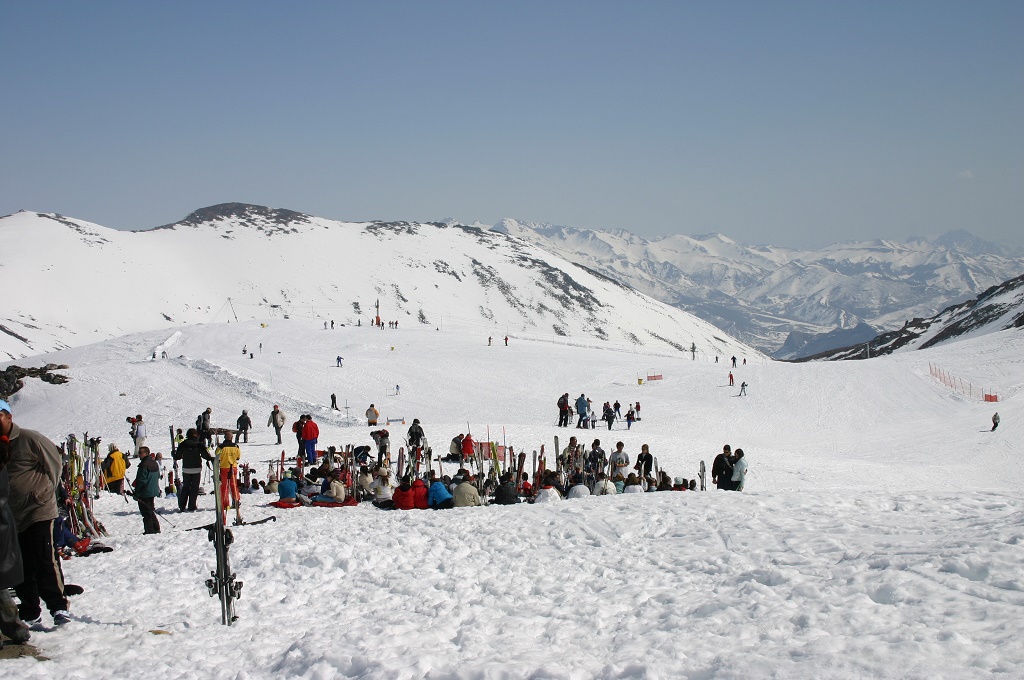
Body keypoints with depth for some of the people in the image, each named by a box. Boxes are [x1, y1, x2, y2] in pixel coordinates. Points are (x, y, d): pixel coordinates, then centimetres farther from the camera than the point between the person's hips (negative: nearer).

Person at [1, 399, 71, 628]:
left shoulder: (29, 439, -8)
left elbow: (54, 462, -4)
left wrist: (45, 492, -1)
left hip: (38, 512, -6)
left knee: (45, 561, -9)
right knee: (20, 568, 7)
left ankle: (59, 607, 0)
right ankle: (29, 615, 15)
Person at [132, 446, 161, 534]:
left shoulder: (144, 464, -18)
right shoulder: (154, 463, 10)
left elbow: (141, 480, -20)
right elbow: (158, 477, 19)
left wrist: (136, 494, -14)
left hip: (145, 493, -9)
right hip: (154, 491, 9)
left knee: (146, 513, -3)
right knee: (151, 511, 18)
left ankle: (149, 530, -3)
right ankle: (156, 528, 20)